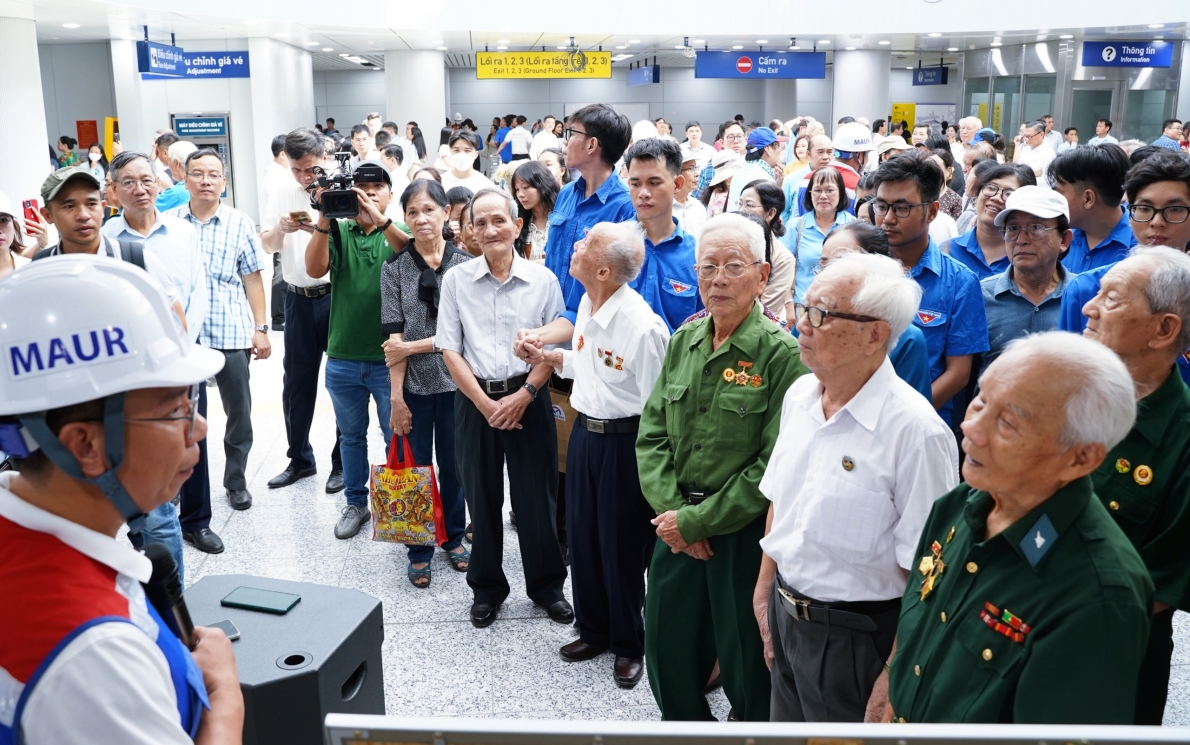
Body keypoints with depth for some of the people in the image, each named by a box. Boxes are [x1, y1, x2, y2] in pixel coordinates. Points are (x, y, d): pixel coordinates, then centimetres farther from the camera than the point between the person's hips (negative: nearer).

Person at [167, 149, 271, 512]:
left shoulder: (240, 223, 2)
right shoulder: (168, 222, 4)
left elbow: (252, 278, 4)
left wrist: (261, 328, 1)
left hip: (232, 333, 0)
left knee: (239, 412, 6)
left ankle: (236, 481, 22)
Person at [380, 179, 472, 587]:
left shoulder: (465, 264, -2)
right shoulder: (394, 269, 0)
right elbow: (394, 339, -5)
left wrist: (414, 346, -12)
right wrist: (397, 396, -10)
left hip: (455, 381, 0)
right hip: (413, 385, 0)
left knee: (454, 463, 11)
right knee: (415, 466, 7)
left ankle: (454, 537, 31)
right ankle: (419, 552, 21)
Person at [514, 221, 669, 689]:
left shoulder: (641, 326, -24)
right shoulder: (587, 304, 2)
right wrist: (544, 356, 5)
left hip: (624, 443, -8)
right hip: (584, 433, 8)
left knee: (623, 546, 7)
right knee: (583, 537, 18)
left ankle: (629, 645, 29)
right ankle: (594, 630, 38)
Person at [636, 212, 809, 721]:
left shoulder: (781, 354, -14)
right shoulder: (683, 341, 4)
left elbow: (775, 467, -17)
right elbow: (652, 434, 6)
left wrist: (697, 520, -15)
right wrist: (670, 509, -8)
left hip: (744, 532, -5)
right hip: (677, 526, 6)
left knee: (746, 669, 10)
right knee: (667, 658, 19)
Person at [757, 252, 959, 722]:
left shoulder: (915, 430, -23)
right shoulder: (799, 395, -1)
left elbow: (924, 571, -20)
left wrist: (893, 683, -16)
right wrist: (765, 589, 14)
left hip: (853, 635, -6)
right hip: (785, 611, 7)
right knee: (786, 723, 23)